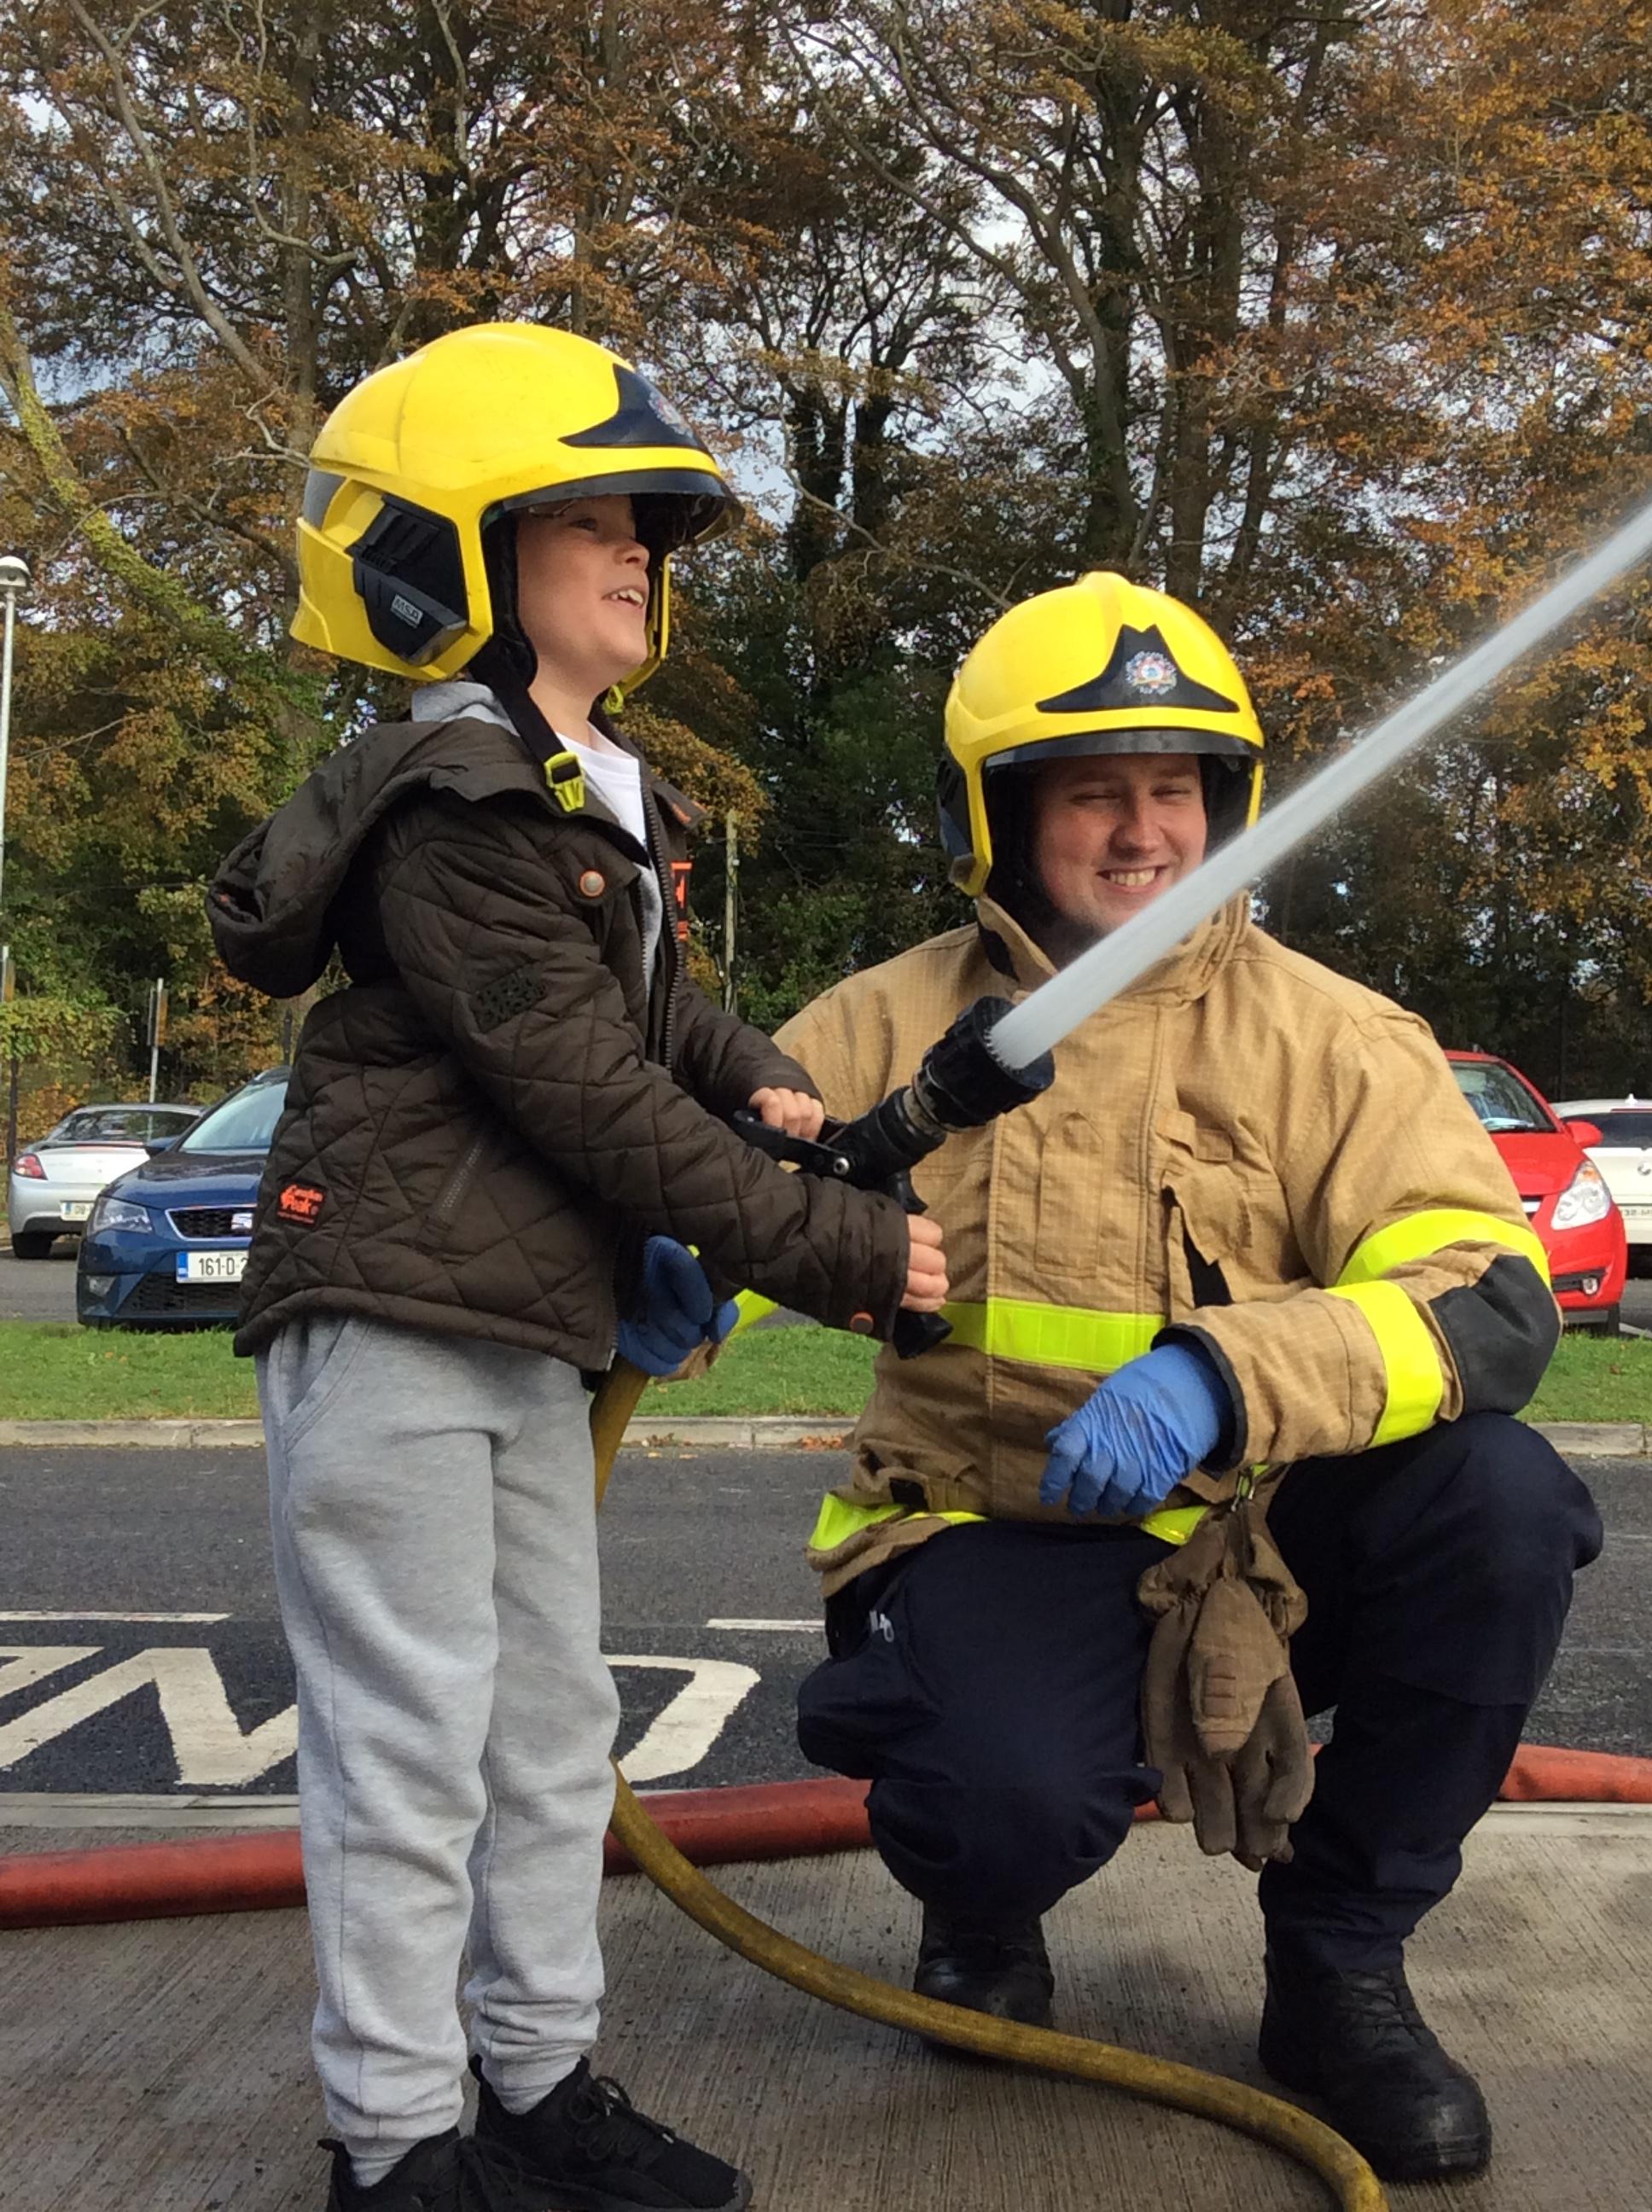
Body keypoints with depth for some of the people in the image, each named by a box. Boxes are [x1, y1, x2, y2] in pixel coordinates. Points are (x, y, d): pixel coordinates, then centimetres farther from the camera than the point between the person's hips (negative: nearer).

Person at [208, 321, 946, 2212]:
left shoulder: (612, 798, 13)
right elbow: (583, 1087, -20)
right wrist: (839, 1255, -15)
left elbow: (649, 999, 27)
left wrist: (755, 1081, 3)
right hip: (391, 1319, -10)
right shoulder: (462, 802, -17)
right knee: (411, 1740, -2)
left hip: (531, 1328, 10)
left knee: (549, 1719, 15)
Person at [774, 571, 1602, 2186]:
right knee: (1020, 1801, -33)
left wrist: (1218, 1379, -37)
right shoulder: (891, 1026, 0)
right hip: (997, 1541, -1)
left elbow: (1492, 1299, -19)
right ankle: (980, 1908, 10)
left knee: (1499, 1500, -27)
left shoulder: (1330, 1038, -5)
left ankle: (1340, 1966, -3)